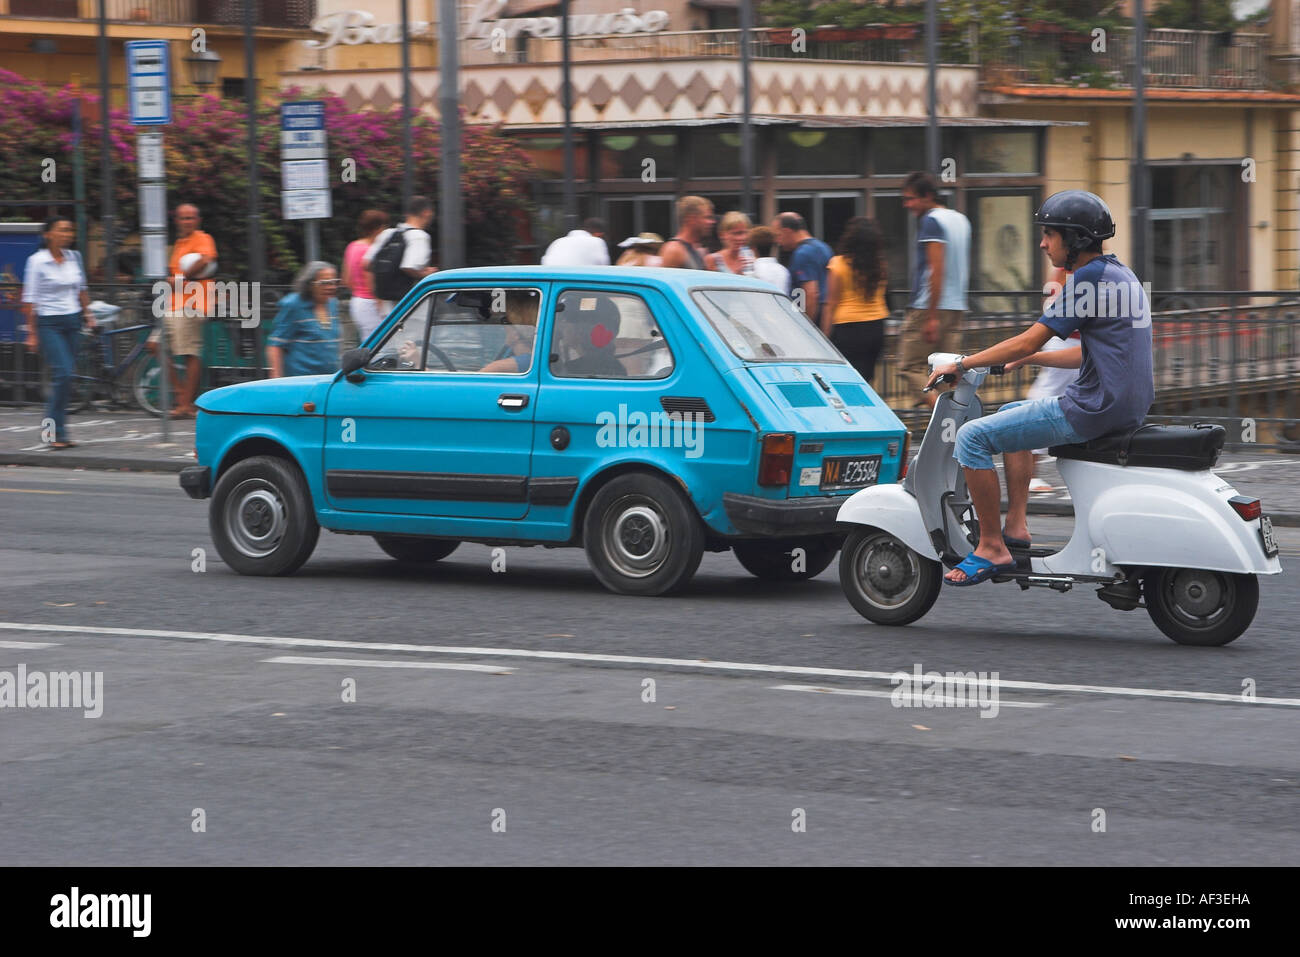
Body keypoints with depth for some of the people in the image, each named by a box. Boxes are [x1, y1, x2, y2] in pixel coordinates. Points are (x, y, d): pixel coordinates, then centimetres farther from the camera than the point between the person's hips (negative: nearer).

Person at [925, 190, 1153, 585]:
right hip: (1126, 403, 10)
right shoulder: (1119, 274, 15)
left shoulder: (1091, 277, -15)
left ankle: (992, 548, -5)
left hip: (1093, 410, -10)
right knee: (1010, 414, 29)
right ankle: (1017, 525, 22)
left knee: (972, 436, -8)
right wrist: (1027, 359, 24)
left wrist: (960, 364, -6)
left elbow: (1027, 342, -15)